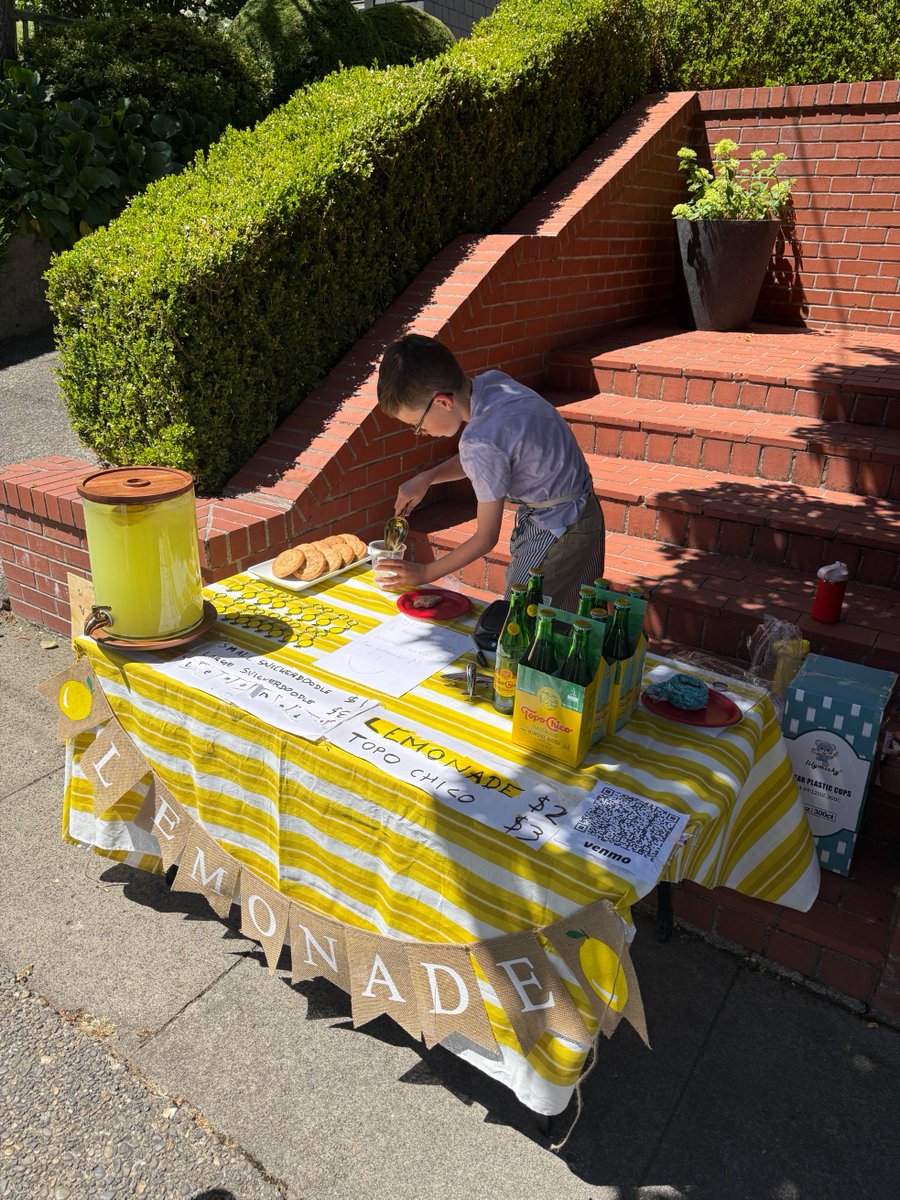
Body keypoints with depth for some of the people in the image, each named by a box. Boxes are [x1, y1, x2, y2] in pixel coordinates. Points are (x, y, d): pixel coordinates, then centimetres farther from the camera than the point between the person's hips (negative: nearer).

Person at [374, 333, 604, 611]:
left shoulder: (481, 441, -29)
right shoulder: (492, 382, -6)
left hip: (558, 533, -9)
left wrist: (424, 573, -7)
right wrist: (426, 478, 3)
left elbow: (486, 539, -18)